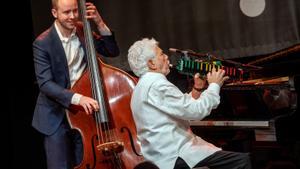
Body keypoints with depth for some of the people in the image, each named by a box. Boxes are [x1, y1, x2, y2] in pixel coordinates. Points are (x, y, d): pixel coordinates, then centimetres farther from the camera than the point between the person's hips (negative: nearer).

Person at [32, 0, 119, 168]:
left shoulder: (82, 31, -1)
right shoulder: (42, 43, -15)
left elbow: (113, 51, 0)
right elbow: (45, 83, -22)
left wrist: (100, 24, -14)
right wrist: (76, 98, -35)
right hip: (56, 115, -4)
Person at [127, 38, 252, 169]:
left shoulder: (144, 86, 18)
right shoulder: (157, 85, -16)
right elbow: (197, 111, -18)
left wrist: (197, 89, 10)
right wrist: (214, 85, -4)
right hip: (175, 157, -11)